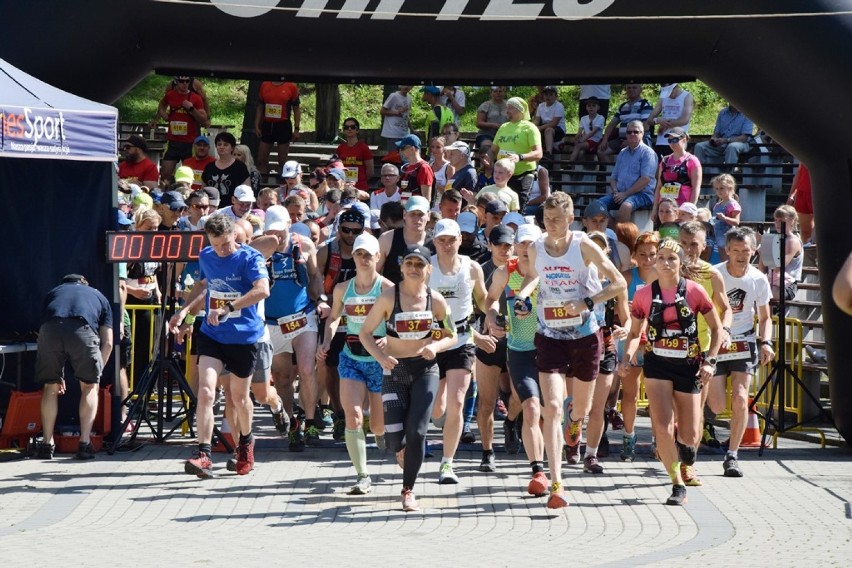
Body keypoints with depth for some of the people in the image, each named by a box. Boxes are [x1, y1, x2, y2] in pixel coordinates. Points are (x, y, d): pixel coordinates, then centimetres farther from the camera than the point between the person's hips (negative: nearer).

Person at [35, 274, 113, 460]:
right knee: (90, 387, 17)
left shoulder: (52, 293, 39)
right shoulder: (99, 297, 35)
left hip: (50, 330, 1)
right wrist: (97, 371, 36)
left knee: (51, 388, 20)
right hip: (83, 330, -1)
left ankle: (47, 444, 18)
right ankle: (85, 444, 11)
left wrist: (57, 375, 41)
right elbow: (108, 342, 25)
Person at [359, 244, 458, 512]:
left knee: (417, 431, -8)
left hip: (425, 370, 1)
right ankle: (401, 450, 31)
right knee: (394, 435, -8)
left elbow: (451, 336, 8)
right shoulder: (389, 297, -8)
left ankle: (408, 490, 8)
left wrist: (436, 346, -13)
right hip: (395, 370, 0)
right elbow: (365, 333, -2)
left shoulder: (436, 300, -3)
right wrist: (381, 357, -18)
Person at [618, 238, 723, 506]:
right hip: (657, 365, 0)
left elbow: (716, 328, 3)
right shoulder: (644, 295, -1)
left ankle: (684, 445, 41)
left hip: (688, 366, 0)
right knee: (662, 428, -15)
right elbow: (635, 333, 9)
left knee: (689, 435, 2)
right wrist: (627, 357, -9)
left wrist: (710, 361, -7)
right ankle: (678, 485, 2)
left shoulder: (694, 291, -5)